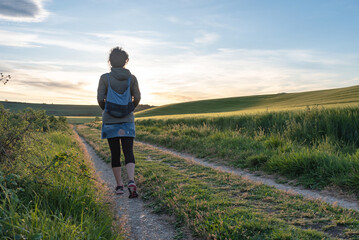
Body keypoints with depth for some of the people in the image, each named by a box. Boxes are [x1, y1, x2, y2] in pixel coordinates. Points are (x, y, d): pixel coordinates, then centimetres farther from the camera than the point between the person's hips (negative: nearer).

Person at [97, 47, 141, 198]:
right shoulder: (132, 78, 1)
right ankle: (131, 181, -20)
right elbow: (137, 98, -1)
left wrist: (105, 110, 12)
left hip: (110, 121, 0)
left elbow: (100, 99, -7)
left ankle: (119, 185, 14)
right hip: (127, 120, 1)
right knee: (128, 152, 0)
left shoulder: (105, 78, -4)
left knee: (115, 153, 8)